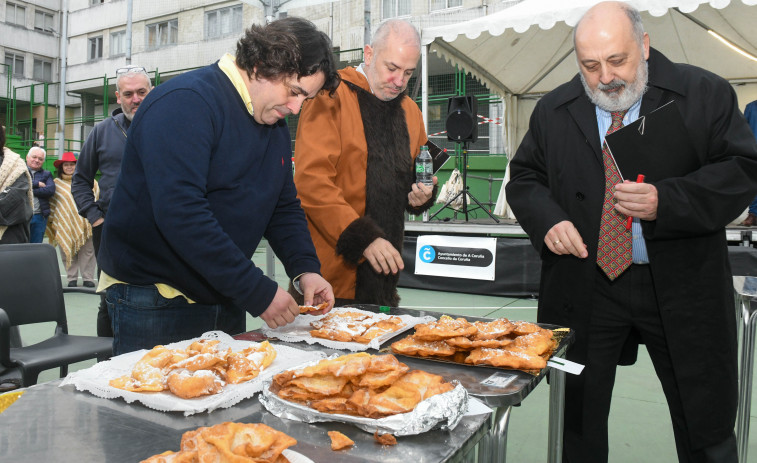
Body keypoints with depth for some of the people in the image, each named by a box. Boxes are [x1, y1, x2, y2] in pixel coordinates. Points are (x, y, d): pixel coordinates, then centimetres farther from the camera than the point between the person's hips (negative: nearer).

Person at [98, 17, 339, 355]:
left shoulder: (275, 125, 7)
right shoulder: (185, 102, -19)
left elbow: (285, 207, 12)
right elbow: (180, 213, -30)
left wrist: (305, 268, -6)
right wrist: (257, 292, -28)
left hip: (224, 299, 8)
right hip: (153, 303, -7)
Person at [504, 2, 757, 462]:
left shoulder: (706, 94, -3)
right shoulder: (553, 110, 4)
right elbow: (525, 178, 9)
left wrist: (666, 201, -23)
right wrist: (548, 220, -12)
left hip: (681, 288, -1)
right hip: (584, 288, 2)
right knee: (578, 418, 15)